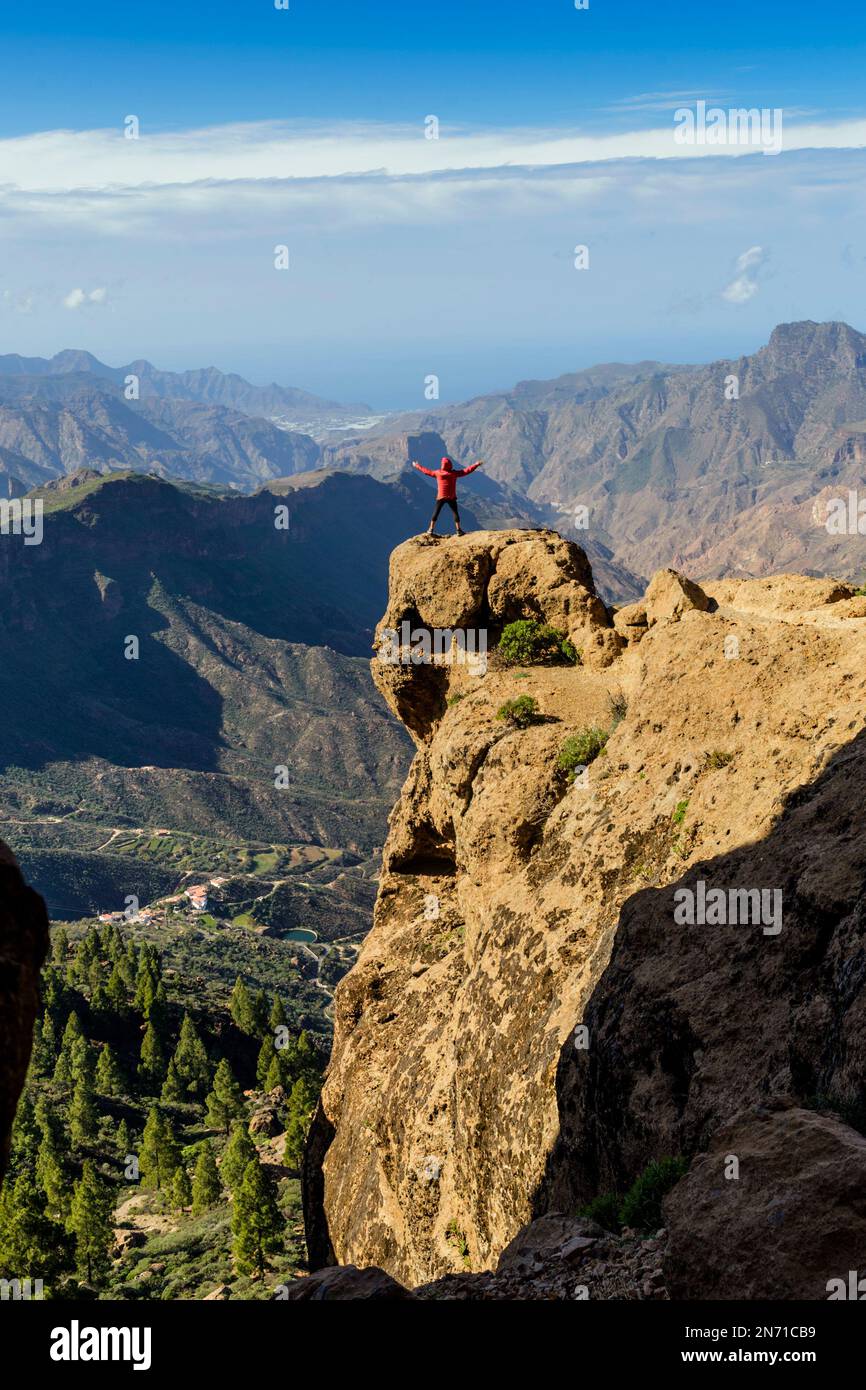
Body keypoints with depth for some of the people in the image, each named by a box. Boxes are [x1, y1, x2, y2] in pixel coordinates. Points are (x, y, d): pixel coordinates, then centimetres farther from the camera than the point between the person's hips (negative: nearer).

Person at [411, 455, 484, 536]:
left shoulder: (437, 473, -2)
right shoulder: (454, 473, -5)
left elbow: (427, 471, 9)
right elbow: (466, 471, -2)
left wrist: (417, 466, 23)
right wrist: (476, 465, 6)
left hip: (440, 497, 1)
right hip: (452, 497, 0)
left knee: (436, 513, 9)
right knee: (455, 512, 11)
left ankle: (431, 529, 7)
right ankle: (459, 530, 8)